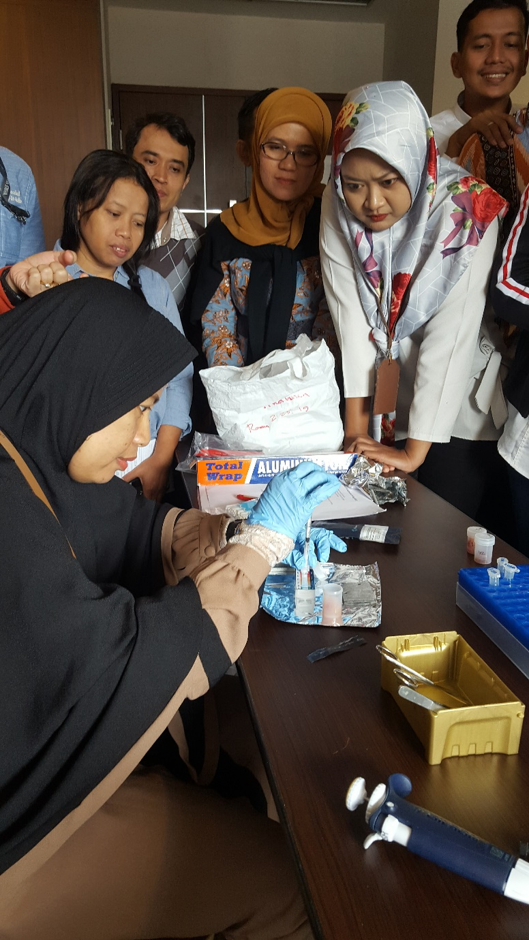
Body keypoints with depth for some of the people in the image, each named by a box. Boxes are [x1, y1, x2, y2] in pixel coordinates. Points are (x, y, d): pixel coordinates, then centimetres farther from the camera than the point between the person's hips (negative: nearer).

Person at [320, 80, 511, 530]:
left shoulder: (467, 210, -21)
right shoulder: (338, 208, -8)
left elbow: (451, 335, -25)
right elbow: (349, 311, -13)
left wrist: (416, 450, -25)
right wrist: (355, 419, -14)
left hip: (458, 412, -3)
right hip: (383, 402, 3)